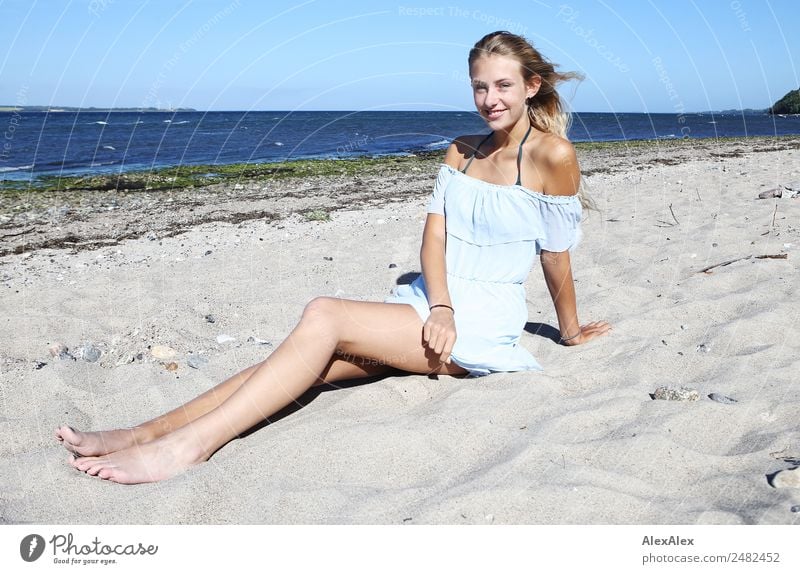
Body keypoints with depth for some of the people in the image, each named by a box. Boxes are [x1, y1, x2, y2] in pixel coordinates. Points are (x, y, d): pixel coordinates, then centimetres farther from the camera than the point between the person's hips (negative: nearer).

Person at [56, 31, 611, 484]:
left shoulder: (553, 154, -8)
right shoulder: (462, 150, 12)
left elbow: (557, 256, 0)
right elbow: (434, 235, 2)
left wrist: (571, 331, 10)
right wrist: (440, 307, -14)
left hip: (482, 325, -6)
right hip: (429, 306, 6)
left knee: (324, 316, -27)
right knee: (314, 361, -18)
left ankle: (191, 444, -32)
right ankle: (150, 431, -25)